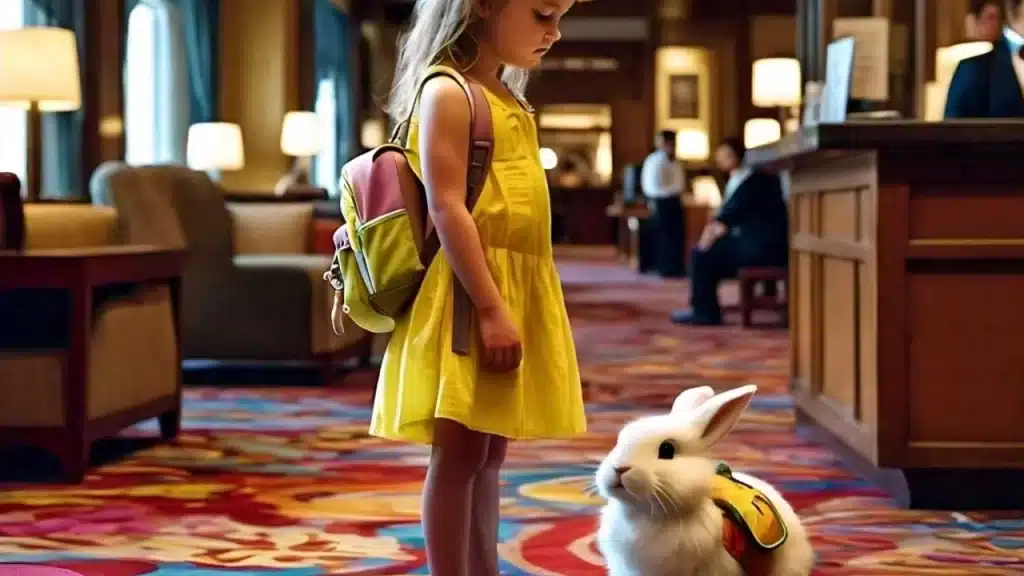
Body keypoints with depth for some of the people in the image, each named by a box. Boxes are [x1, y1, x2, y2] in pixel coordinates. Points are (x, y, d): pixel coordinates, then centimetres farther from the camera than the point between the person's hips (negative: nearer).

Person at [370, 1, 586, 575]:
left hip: (518, 292, 9)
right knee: (459, 450, -4)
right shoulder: (447, 91, -11)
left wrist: (509, 305, 18)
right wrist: (490, 308, -22)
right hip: (471, 296, -9)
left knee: (491, 452, 13)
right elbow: (447, 209, -18)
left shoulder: (509, 97, 16)